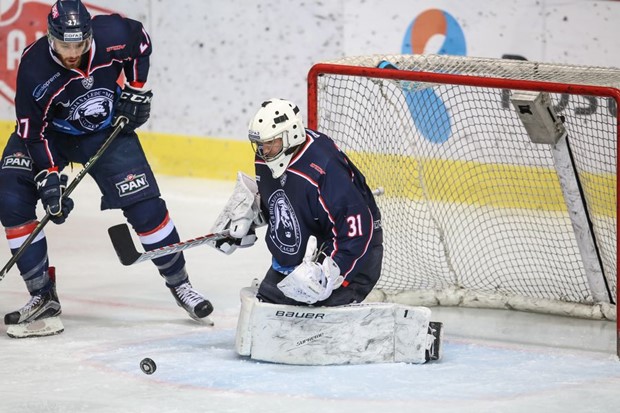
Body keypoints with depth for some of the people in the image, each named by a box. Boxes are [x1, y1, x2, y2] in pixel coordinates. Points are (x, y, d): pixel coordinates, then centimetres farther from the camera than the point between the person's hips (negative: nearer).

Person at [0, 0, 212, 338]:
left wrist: (135, 89, -4)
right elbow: (32, 129, -23)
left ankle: (179, 284, 13)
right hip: (49, 134, 0)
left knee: (145, 205, -8)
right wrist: (48, 176, -29)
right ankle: (43, 297, -7)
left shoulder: (112, 35, -26)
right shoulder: (34, 66, -30)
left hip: (107, 130, 1)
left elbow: (141, 43, -1)